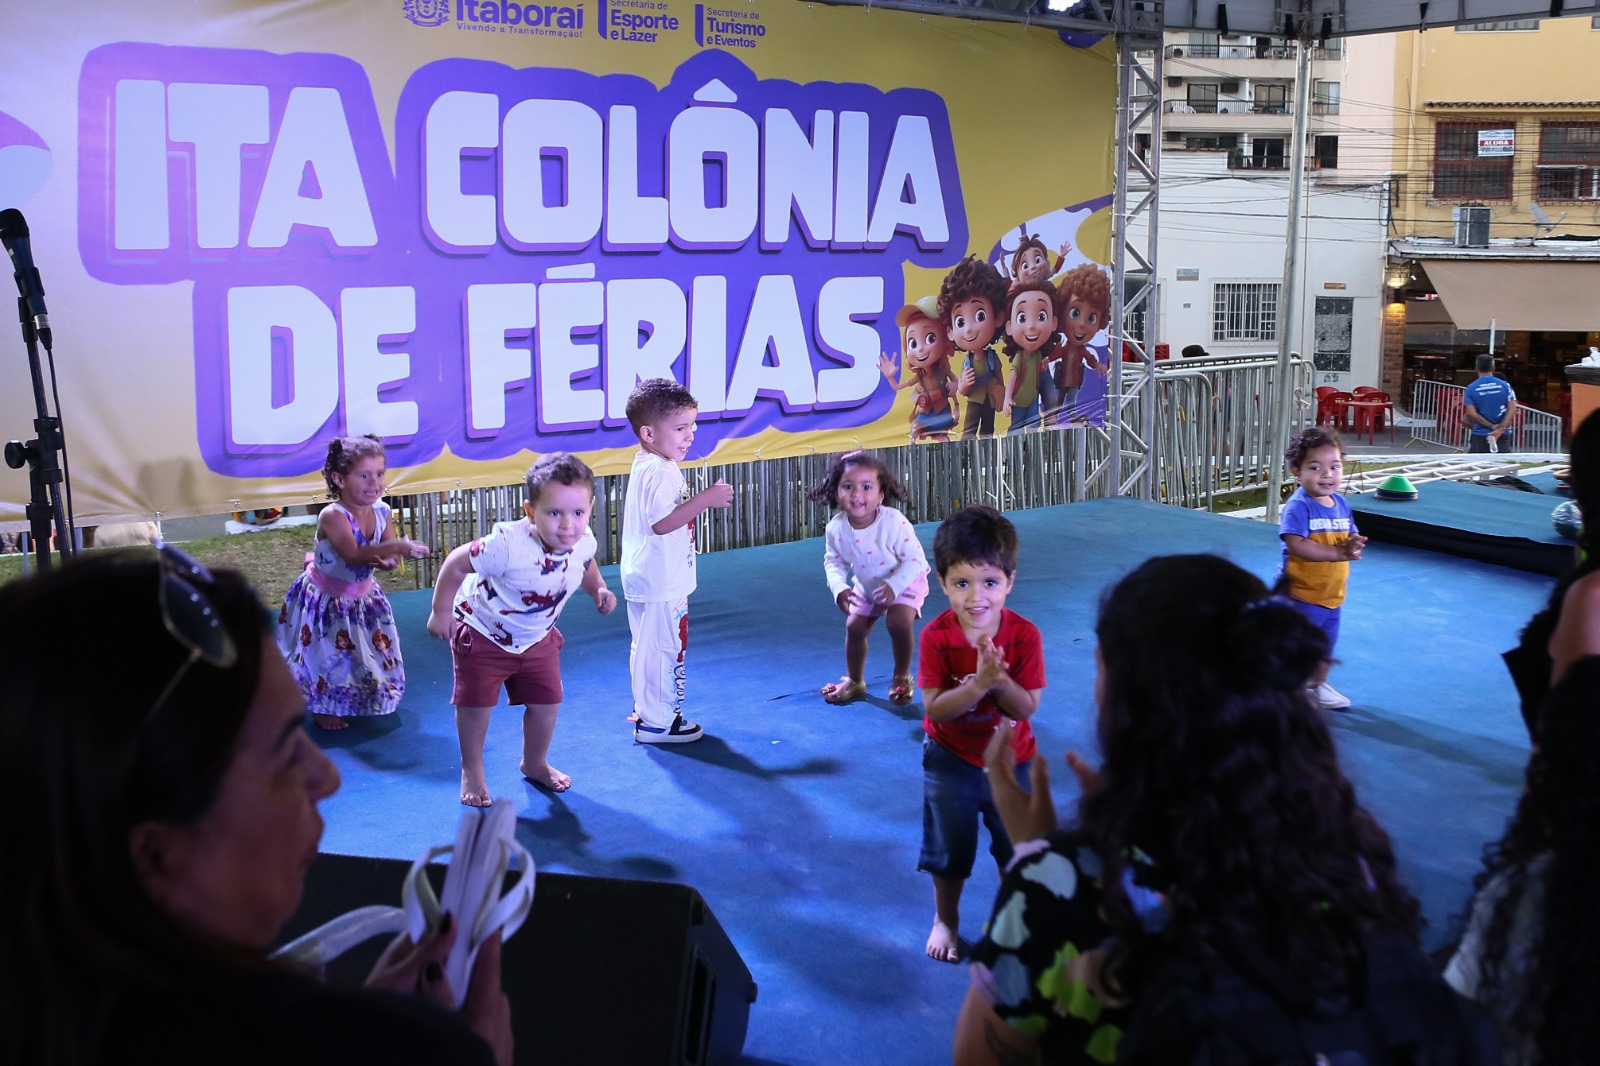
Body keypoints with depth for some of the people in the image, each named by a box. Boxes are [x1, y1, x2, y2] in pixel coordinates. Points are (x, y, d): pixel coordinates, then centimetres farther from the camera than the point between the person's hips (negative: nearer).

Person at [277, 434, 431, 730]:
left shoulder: (381, 511, -11)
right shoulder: (332, 516, -32)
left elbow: (390, 556, -9)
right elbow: (354, 556, -44)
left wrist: (387, 562, -34)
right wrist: (395, 546, -55)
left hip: (363, 597, 6)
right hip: (326, 600, -6)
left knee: (369, 651, 20)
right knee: (326, 654, 7)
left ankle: (357, 701, 45)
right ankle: (324, 709, 30)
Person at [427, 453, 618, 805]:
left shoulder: (583, 542, -22)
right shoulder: (508, 545, -40)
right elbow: (456, 563, -25)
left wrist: (599, 590, -11)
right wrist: (440, 612, -17)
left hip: (537, 638, 5)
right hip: (482, 633, -5)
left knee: (547, 702, 10)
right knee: (475, 705, 5)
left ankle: (534, 763, 36)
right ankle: (472, 771, 28)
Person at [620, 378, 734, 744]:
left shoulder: (650, 467, 14)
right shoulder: (658, 472, -20)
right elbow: (662, 522, -30)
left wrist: (703, 500, 19)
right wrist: (704, 500, -29)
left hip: (646, 580, 11)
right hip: (661, 586, -11)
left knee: (647, 648, 18)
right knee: (665, 650, -3)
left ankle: (646, 711, 30)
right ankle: (658, 723, 4)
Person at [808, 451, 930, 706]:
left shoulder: (894, 522, -35)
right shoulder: (836, 528, -22)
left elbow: (914, 559, -28)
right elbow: (833, 561, -6)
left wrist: (894, 586, -37)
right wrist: (839, 588, -24)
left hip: (905, 581, -5)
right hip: (866, 586, 5)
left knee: (899, 623, -23)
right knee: (854, 627, 3)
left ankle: (901, 678, 2)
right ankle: (854, 681, 26)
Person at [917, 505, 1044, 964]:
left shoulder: (1024, 635, -19)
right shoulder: (936, 637, -22)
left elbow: (1027, 707, -18)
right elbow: (933, 708, -24)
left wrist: (999, 679, -36)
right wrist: (979, 683, -37)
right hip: (951, 759, -1)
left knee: (1019, 844, 15)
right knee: (950, 845, 13)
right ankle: (946, 920, 37)